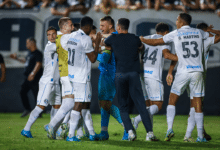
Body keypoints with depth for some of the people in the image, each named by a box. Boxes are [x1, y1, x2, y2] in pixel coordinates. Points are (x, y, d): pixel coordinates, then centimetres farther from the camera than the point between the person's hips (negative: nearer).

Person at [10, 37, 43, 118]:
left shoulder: (38, 53, -13)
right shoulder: (30, 53, 17)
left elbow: (38, 64, -25)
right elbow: (26, 60, 34)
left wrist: (33, 73, -36)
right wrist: (16, 58, 36)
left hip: (35, 78, -10)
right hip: (28, 78, 10)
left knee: (36, 94, -6)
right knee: (22, 92, 10)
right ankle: (27, 109, 20)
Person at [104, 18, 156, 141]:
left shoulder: (113, 39, 6)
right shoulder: (135, 39, 10)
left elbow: (103, 44, 26)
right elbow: (142, 47, 31)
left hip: (120, 74, -1)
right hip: (134, 73, 1)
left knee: (123, 106, 7)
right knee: (141, 105, 0)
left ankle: (130, 131, -9)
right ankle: (150, 131, -7)